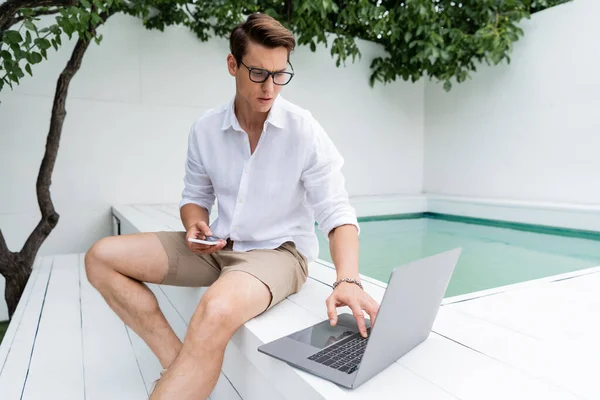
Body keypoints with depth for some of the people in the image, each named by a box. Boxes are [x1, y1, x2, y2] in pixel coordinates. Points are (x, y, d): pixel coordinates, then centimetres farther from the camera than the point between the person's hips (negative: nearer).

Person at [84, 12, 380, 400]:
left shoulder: (305, 131, -12)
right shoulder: (206, 129, 0)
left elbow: (336, 212, -15)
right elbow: (196, 196, 12)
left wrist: (349, 281, -31)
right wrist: (196, 226, -12)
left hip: (279, 251, -5)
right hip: (217, 248, 6)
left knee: (216, 311, -39)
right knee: (101, 257, -3)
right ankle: (177, 361, -9)